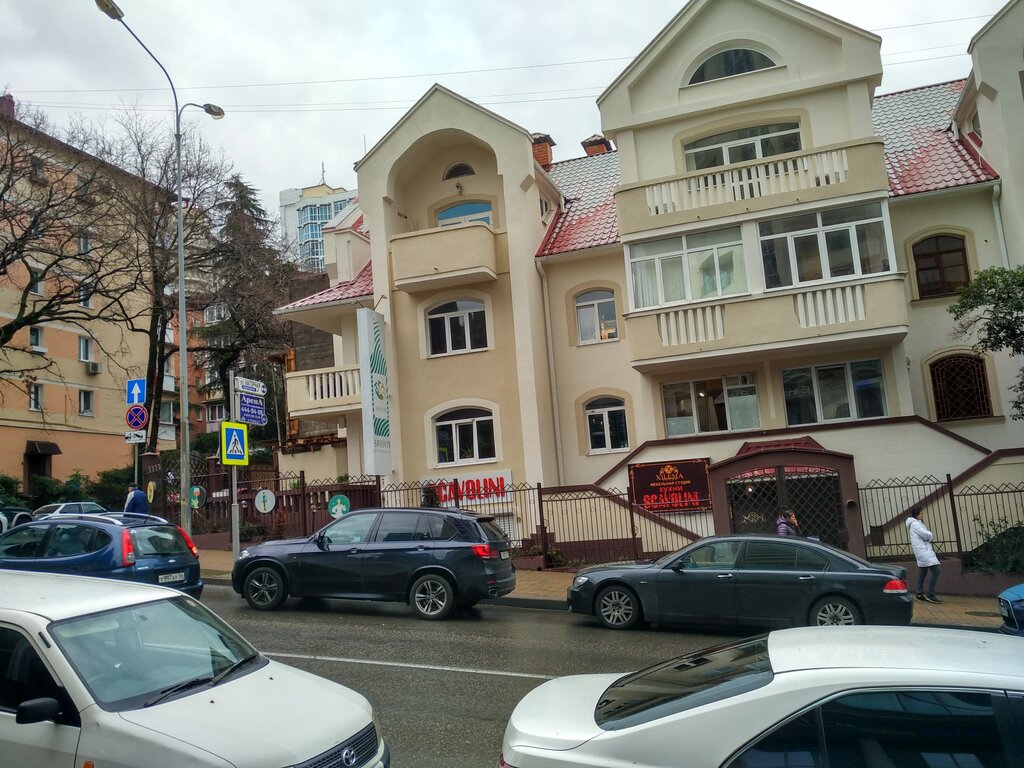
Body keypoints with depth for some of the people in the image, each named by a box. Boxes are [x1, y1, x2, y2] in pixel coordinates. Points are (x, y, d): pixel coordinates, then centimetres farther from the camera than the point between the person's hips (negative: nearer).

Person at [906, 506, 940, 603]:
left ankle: (919, 594, 21)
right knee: (935, 571, -14)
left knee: (922, 573, 15)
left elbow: (928, 535, 17)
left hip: (923, 550, 11)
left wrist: (928, 536, -3)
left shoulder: (917, 523, 20)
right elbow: (927, 535, -18)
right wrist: (930, 535, 2)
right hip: (923, 551, -11)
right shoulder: (915, 524, -12)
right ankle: (930, 595, -14)